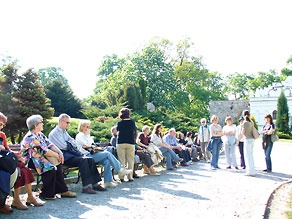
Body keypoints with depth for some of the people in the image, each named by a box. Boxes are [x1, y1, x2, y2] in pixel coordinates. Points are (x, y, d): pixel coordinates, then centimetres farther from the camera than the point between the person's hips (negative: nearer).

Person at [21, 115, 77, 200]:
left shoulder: (40, 134, 13)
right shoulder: (30, 137, -18)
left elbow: (49, 144, 8)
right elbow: (43, 151, -23)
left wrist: (60, 152, -8)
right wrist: (56, 155, -14)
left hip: (40, 158, 9)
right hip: (31, 160, -9)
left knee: (57, 165, -11)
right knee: (51, 167, -26)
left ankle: (63, 190, -6)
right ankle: (47, 194, -12)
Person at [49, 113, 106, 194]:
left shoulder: (64, 132, 24)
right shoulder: (54, 133, -4)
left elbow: (74, 143, 20)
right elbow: (63, 146, -13)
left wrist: (70, 143, -1)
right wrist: (71, 145, 3)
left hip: (70, 154, 9)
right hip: (63, 156, -8)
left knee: (90, 159, -12)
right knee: (83, 160, -30)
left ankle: (95, 183, -13)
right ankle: (86, 186, -31)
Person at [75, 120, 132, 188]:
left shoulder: (86, 135, 26)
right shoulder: (79, 136, -2)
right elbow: (88, 145, -14)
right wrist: (88, 135, -3)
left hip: (92, 154, 8)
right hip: (87, 156, -8)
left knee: (106, 161, -18)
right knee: (107, 154, -19)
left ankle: (108, 181, -20)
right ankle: (120, 170, -12)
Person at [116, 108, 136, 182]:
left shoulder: (119, 122, 1)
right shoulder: (132, 122, 1)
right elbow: (135, 132, 8)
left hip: (120, 143, 0)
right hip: (130, 143, 0)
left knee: (121, 161, 4)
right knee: (130, 160, 5)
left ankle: (121, 177, 4)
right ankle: (130, 177, 4)